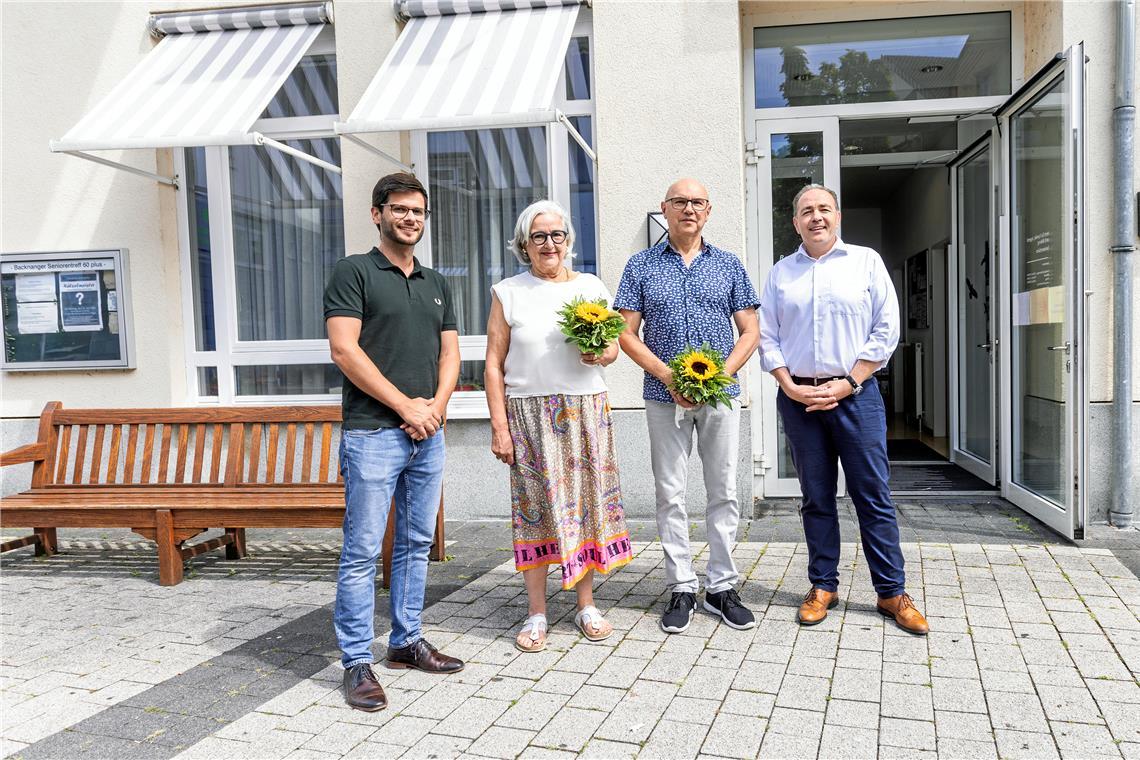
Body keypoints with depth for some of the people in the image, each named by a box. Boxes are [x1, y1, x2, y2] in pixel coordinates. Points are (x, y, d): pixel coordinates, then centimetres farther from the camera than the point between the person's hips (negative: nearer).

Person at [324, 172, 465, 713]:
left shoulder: (436, 283, 17)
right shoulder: (354, 272, -2)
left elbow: (449, 351, 15)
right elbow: (345, 349, -11)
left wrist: (436, 405, -4)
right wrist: (406, 406, -13)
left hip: (428, 433, 7)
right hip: (373, 433, -6)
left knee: (416, 544, 13)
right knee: (362, 551, -3)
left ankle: (407, 641, 25)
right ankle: (357, 663, 7)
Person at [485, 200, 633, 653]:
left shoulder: (591, 287, 10)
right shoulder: (507, 293, 4)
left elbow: (613, 346, 15)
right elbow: (494, 366, 1)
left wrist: (602, 354, -10)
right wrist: (499, 426, -6)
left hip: (586, 410, 2)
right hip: (529, 413, -2)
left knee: (588, 499, 4)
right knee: (535, 508, 0)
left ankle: (586, 605, 18)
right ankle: (536, 613, 12)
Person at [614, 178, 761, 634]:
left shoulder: (729, 265, 9)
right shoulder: (642, 266, 5)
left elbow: (750, 332, 6)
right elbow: (626, 334, 0)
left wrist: (720, 374, -10)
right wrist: (669, 377, -12)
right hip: (664, 396, -1)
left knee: (724, 492, 5)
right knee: (670, 494, 3)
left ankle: (722, 586, 16)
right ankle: (681, 588, 14)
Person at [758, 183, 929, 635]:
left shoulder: (866, 262, 5)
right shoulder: (780, 273, 11)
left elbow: (886, 331, 0)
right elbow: (767, 338, 8)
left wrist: (846, 384, -8)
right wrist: (791, 387, -4)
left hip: (855, 393, -2)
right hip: (798, 398, 2)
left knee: (873, 496, 0)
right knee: (816, 497, 8)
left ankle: (892, 593, 10)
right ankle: (823, 587, 18)